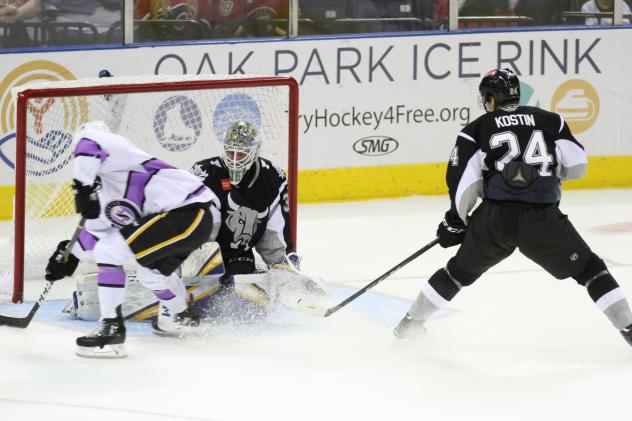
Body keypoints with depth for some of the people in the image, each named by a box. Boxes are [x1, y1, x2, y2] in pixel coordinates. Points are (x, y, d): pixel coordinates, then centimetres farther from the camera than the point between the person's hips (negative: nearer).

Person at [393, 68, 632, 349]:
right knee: (589, 269, 12)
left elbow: (464, 180, 1)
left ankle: (411, 323, 32)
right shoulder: (550, 121, 12)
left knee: (460, 270, 23)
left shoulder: (476, 130, 8)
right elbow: (577, 166, 9)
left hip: (494, 219, 1)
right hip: (543, 219, -1)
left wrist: (455, 221, 13)